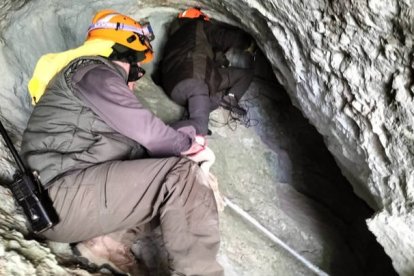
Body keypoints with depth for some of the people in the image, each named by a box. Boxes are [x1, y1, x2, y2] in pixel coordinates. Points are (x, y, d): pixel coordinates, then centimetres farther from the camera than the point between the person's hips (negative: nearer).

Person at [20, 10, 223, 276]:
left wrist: (184, 141, 9)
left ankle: (109, 242, -6)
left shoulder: (101, 77, 26)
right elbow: (144, 130, -13)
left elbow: (134, 135, 20)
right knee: (182, 173, -19)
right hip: (61, 196, -11)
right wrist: (187, 144, 4)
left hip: (76, 188, 11)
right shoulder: (93, 72, -6)